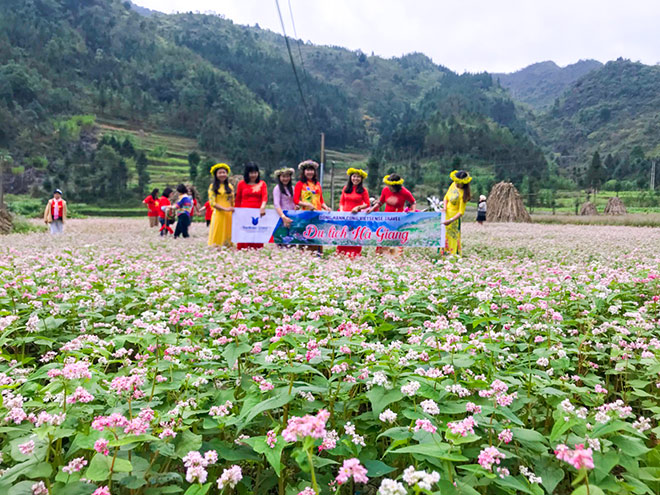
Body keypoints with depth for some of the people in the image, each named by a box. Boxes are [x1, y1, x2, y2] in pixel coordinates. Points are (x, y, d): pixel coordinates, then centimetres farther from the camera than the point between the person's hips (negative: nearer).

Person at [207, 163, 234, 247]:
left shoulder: (230, 186, 14)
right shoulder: (213, 186, 1)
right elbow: (212, 203, -7)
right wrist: (225, 209, -15)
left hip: (229, 215, 4)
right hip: (218, 214, -4)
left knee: (228, 235, 1)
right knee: (218, 235, -4)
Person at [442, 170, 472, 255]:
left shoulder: (463, 194, -19)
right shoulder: (453, 184, 3)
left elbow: (461, 212, -19)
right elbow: (446, 197, 16)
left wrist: (451, 220, -28)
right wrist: (445, 207, -3)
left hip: (454, 217, -8)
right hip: (446, 214, 8)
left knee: (453, 237, -5)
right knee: (443, 235, 11)